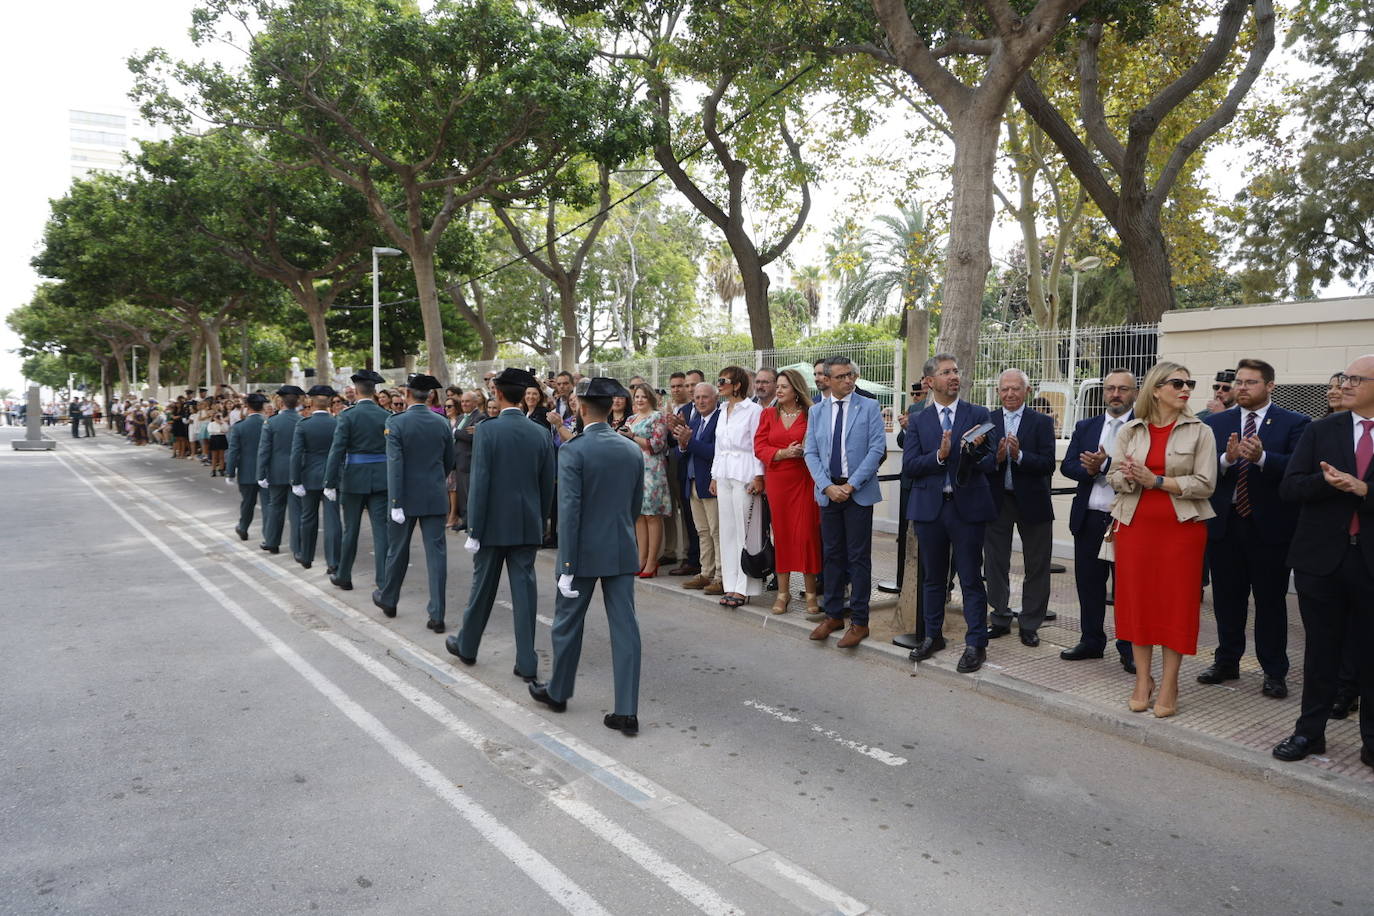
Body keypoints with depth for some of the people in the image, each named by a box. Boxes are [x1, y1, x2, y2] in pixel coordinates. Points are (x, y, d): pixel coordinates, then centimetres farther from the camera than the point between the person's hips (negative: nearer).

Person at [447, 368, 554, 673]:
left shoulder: (486, 430, -11)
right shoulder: (541, 433, 1)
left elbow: (480, 483, -13)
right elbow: (548, 485, 5)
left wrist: (473, 530, -8)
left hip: (494, 524, -3)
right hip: (528, 525, 3)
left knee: (483, 587, 12)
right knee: (524, 589, 5)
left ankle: (466, 646, 32)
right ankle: (526, 662, 7)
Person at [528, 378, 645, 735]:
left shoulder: (573, 451, -13)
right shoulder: (632, 451, 3)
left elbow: (569, 511, -17)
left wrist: (567, 567, -14)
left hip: (585, 552, -4)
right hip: (622, 551, 4)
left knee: (568, 623, 14)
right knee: (625, 628, 5)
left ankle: (558, 692, 33)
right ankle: (627, 711, 6)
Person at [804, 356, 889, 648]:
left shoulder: (869, 407, -1)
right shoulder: (817, 412, 8)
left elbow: (877, 449, -8)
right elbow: (811, 453, 5)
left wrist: (851, 485, -14)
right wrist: (828, 486, -9)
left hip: (858, 491, -3)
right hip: (828, 491, 3)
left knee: (859, 557, 0)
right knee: (832, 555, 11)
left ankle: (859, 621, 7)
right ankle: (833, 615, 22)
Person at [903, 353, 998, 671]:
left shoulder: (979, 415, 2)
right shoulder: (917, 421, 5)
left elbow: (991, 464, -3)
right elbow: (909, 465, -4)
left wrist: (976, 451, -24)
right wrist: (939, 455, -19)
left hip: (967, 506, -2)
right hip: (929, 506, 2)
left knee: (971, 579, 2)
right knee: (933, 577, 14)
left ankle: (976, 644, 12)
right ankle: (933, 635, 30)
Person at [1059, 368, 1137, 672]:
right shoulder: (1085, 427, 12)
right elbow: (1067, 465, 4)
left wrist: (1105, 464, -20)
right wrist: (1089, 471, -14)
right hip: (1089, 519, 5)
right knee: (1089, 583, 12)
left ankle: (1129, 648, 16)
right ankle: (1091, 640, 25)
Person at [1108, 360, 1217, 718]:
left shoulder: (1200, 431, 1)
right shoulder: (1130, 431, 7)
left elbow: (1205, 484, -7)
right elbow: (1115, 477, 4)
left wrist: (1155, 480, -15)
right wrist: (1131, 478, -18)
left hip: (1182, 527, -2)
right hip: (1135, 525, 2)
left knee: (1177, 602, 1)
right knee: (1137, 599, 5)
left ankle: (1169, 685, 12)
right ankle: (1142, 679, 17)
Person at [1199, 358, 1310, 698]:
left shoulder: (1294, 424, -1)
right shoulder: (1215, 423, 8)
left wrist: (1261, 457, -30)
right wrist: (1226, 459, -21)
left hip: (1269, 526, -3)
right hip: (1224, 524, 3)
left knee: (1270, 601, 5)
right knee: (1227, 599, 13)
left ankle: (1274, 672, 17)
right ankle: (1227, 661, 28)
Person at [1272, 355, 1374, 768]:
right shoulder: (1320, 431, 5)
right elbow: (1290, 486, -2)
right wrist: (1327, 481, -19)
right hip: (1322, 557, 1)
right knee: (1321, 650, 12)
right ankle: (1310, 731, 24)